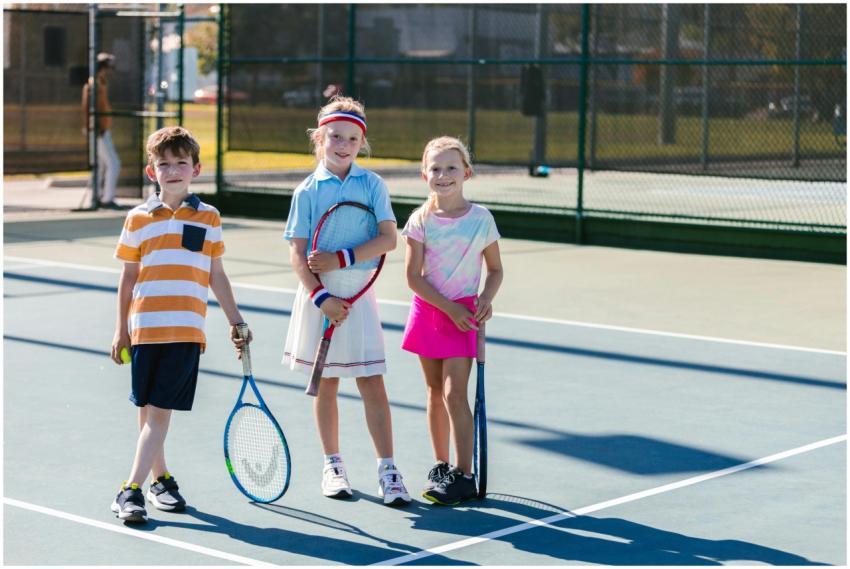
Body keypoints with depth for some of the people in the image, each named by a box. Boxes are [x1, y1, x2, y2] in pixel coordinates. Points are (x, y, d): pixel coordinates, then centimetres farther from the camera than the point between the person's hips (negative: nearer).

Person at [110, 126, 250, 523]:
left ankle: (132, 489, -8)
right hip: (144, 327, 1)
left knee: (160, 410, -7)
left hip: (186, 329, -1)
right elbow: (128, 276, 9)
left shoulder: (208, 218, 7)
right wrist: (121, 329, 7)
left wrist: (235, 321, 12)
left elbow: (216, 275, 13)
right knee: (147, 408, 6)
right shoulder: (138, 218, 6)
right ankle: (160, 477, 23)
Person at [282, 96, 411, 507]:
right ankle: (332, 464, 22)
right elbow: (297, 253, -5)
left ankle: (387, 470, 1)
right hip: (319, 296, 0)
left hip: (359, 294, 0)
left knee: (372, 383, -3)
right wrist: (320, 297, -15)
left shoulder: (372, 184, 0)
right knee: (326, 383, 9)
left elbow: (388, 239, -8)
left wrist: (342, 259, -17)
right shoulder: (307, 191, -1)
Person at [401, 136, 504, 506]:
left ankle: (463, 476, -6)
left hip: (464, 314, -2)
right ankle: (441, 466, 22)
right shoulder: (420, 221, -2)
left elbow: (495, 270, 7)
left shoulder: (481, 219, -3)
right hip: (427, 311, 2)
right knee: (435, 392, 10)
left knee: (454, 393, -10)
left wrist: (486, 299, -13)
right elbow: (413, 277, -6)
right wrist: (449, 308, -15)